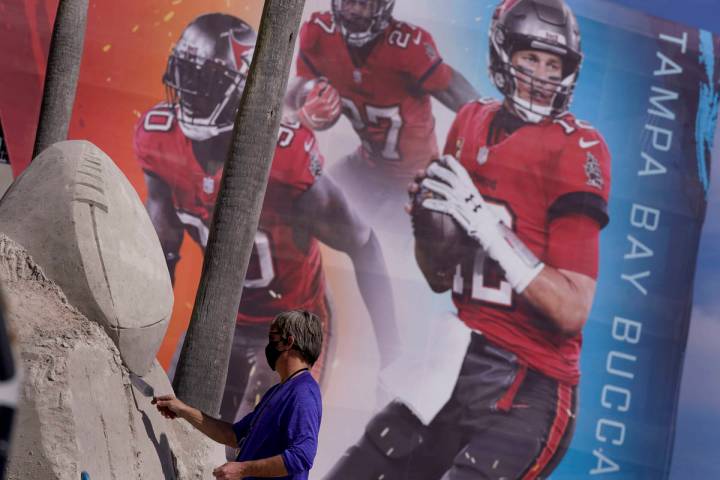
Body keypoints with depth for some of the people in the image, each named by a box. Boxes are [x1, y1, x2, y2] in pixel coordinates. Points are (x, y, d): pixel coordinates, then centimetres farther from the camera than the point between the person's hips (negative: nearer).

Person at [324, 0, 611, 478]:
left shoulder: (575, 151, -11)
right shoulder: (472, 126, 9)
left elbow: (572, 311, -17)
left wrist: (487, 226, -21)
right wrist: (426, 220, -4)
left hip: (527, 388, -7)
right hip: (457, 365, 7)